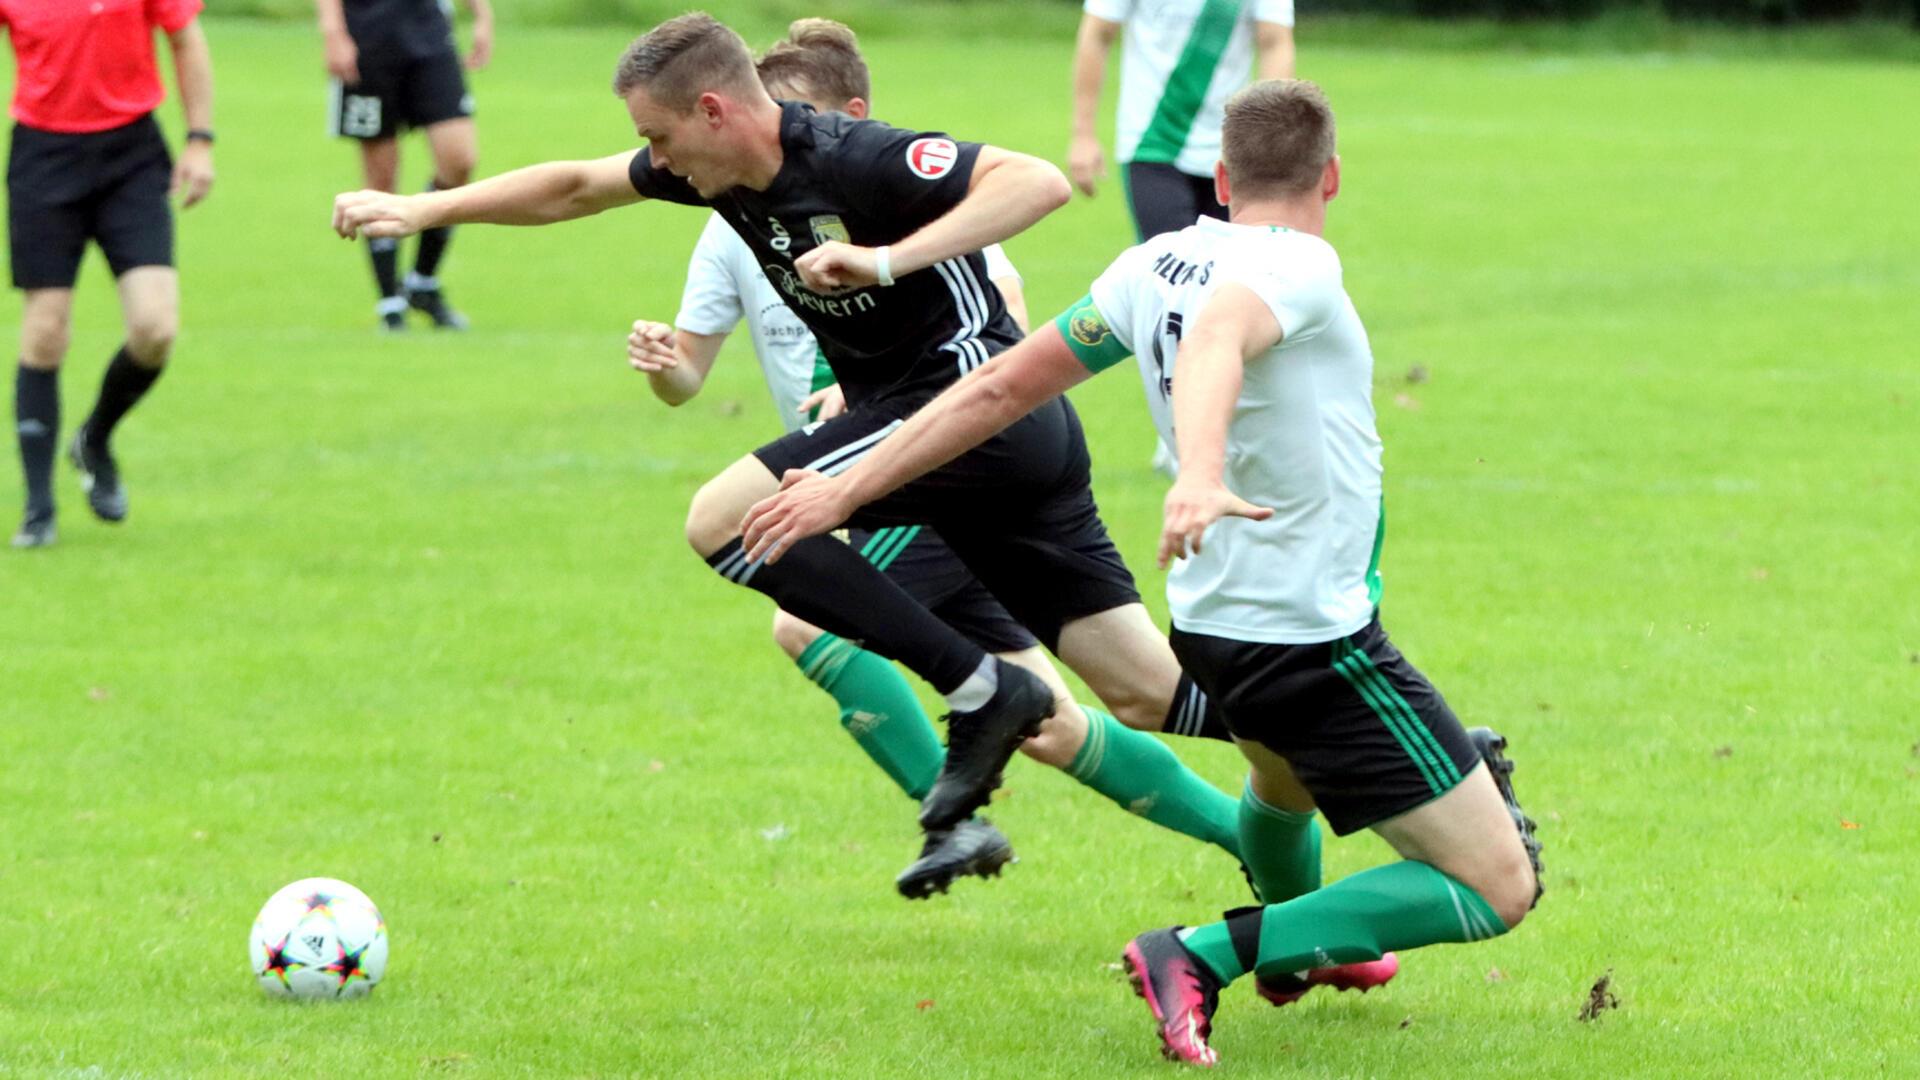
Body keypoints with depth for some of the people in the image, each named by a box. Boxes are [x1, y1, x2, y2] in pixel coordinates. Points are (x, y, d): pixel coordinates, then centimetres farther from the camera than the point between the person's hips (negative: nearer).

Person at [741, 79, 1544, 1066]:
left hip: (1212, 629, 9)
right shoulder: (1300, 267, -18)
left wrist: (847, 488, 12)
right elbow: (1214, 341, -40)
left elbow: (1000, 386, 5)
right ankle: (1204, 956, -13)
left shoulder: (1152, 269, 2)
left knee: (1284, 775, 41)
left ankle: (1294, 950, 65)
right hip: (1318, 641, -9)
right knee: (1498, 887, -6)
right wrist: (1200, 476, -59)